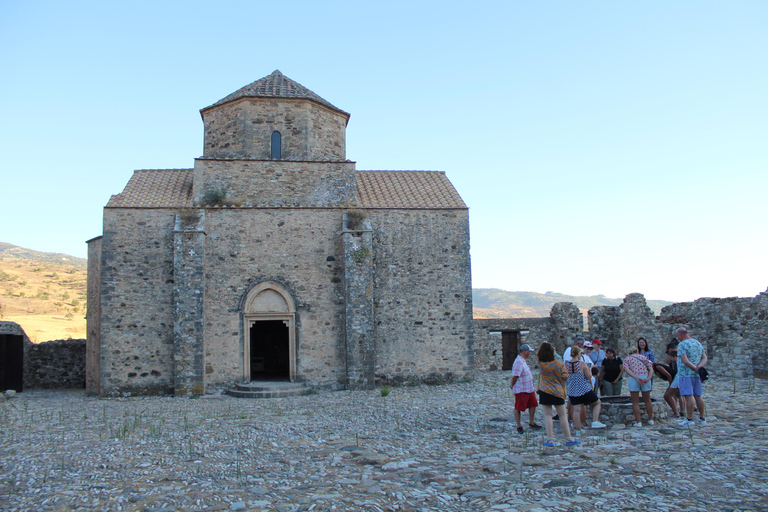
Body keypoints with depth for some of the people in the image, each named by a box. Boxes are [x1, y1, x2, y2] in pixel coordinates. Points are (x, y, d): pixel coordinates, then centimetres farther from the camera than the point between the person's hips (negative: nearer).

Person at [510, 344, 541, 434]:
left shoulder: (523, 361, 11)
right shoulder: (519, 362, -23)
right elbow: (515, 376, -24)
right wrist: (512, 385, -10)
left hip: (529, 388, 10)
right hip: (521, 390, -10)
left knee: (533, 404, 15)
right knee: (518, 408, 3)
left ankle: (531, 422, 29)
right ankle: (519, 426, 12)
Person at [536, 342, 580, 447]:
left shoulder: (541, 364, -7)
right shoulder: (558, 364, -13)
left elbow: (538, 355, 12)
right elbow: (565, 377, -6)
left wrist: (544, 345, 10)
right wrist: (565, 368, 11)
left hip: (544, 392, 1)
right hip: (557, 392, -1)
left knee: (547, 415, 3)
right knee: (562, 415, 7)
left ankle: (550, 439, 0)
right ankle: (568, 439, 13)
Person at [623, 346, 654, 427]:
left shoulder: (627, 359, 18)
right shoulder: (644, 358, 23)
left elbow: (627, 369, -4)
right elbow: (651, 369, 7)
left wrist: (636, 377, -13)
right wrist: (648, 378, -7)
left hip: (633, 379, -2)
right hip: (645, 377, 2)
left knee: (635, 402, 6)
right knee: (647, 400, 17)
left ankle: (638, 421, 4)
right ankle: (651, 419, 26)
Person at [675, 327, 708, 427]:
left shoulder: (682, 345, -10)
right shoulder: (698, 343, 15)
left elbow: (685, 361, -20)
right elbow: (705, 358, 10)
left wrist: (694, 368, -14)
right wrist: (699, 366, -5)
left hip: (685, 374, -8)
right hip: (697, 374, 8)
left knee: (688, 396, -9)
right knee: (698, 396, 12)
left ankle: (689, 419, -9)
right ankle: (702, 418, 18)